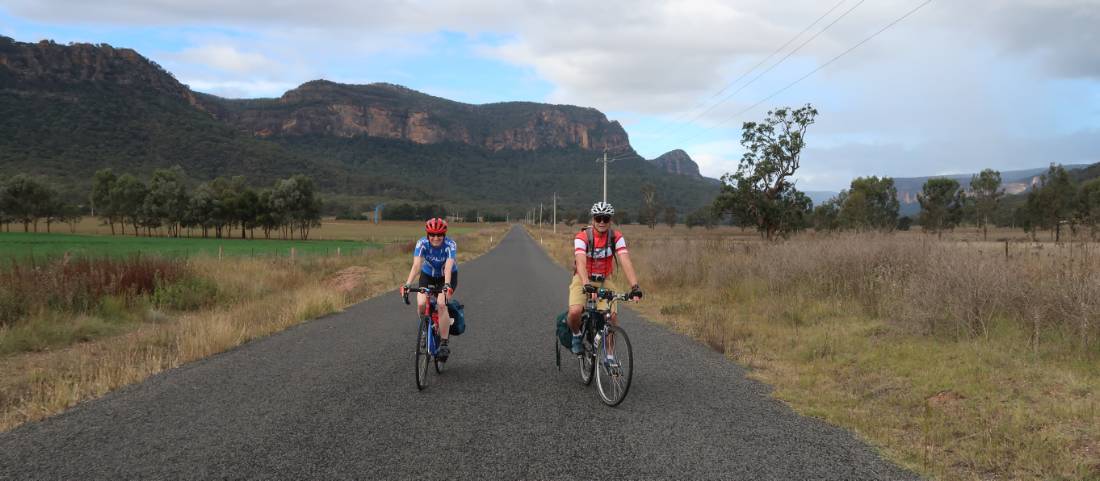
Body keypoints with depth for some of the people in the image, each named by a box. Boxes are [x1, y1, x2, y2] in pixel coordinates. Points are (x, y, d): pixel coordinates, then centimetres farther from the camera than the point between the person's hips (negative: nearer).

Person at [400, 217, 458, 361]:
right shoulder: (422, 243, -24)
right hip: (428, 275, 2)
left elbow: (448, 267, -42)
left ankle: (444, 344, -17)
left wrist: (447, 285, -58)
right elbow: (416, 265, -35)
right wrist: (407, 284, -49)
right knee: (421, 304, -21)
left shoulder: (450, 245, -29)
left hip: (448, 276, -2)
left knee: (441, 305, -26)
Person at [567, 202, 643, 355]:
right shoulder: (582, 237, -20)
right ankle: (577, 335, 6)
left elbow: (625, 262, -23)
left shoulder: (616, 237, -12)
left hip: (604, 281, 2)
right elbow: (581, 262, -34)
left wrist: (635, 286, -37)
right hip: (582, 280, -2)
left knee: (613, 317, -18)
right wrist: (587, 285, -51)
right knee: (575, 312, -28)